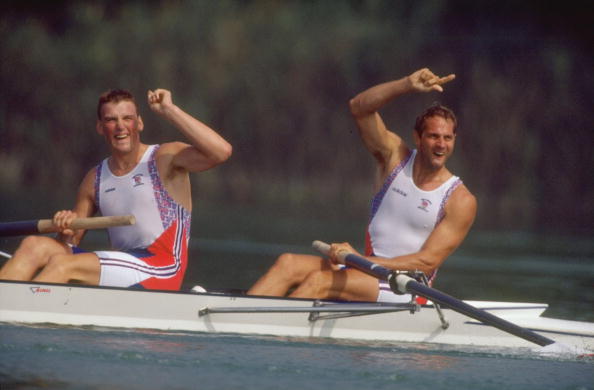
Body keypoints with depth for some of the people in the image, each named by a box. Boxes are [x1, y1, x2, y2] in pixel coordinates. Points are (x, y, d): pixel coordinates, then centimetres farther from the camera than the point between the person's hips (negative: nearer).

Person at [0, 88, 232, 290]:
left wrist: (169, 110, -16)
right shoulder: (95, 180, 16)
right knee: (34, 245, -12)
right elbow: (73, 240, 19)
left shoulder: (165, 159, -1)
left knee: (62, 264, -25)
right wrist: (66, 230, -8)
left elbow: (221, 151, -19)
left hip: (161, 270, -6)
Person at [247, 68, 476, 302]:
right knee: (288, 264, -18)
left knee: (319, 281, -28)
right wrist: (408, 85, -18)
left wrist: (362, 260, -20)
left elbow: (428, 261, -12)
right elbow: (359, 107, -3)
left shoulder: (460, 200, -5)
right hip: (371, 266, 5)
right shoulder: (395, 157, 7)